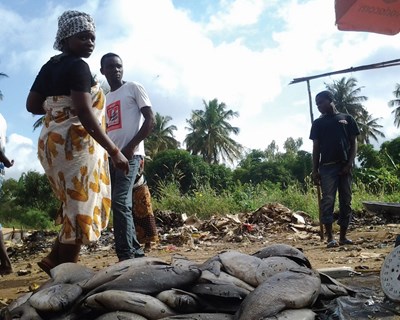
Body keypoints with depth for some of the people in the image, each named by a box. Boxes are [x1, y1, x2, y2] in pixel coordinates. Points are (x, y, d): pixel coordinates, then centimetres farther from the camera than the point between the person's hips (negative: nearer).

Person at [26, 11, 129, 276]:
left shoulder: (49, 66, 15)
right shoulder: (78, 66, -12)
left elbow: (32, 105, 16)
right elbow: (84, 113, -23)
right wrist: (114, 150, -23)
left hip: (52, 141, 10)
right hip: (76, 143, -9)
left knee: (75, 206, 19)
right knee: (80, 209, -2)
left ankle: (56, 260, 20)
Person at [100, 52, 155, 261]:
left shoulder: (134, 88, 4)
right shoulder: (105, 99, 22)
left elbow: (150, 120, -5)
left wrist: (131, 147, -15)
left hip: (130, 155, -7)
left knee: (120, 202, -18)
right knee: (119, 205, 5)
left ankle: (126, 255, -16)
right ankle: (135, 251, 13)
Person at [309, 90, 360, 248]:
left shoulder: (347, 118, 10)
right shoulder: (318, 123, 12)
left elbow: (353, 142, 7)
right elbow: (316, 147, 10)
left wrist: (350, 163, -6)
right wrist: (315, 170, 2)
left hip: (345, 166, 1)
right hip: (327, 167, 0)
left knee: (346, 201, 3)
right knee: (328, 201, -9)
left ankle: (343, 236, 10)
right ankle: (330, 237, -8)